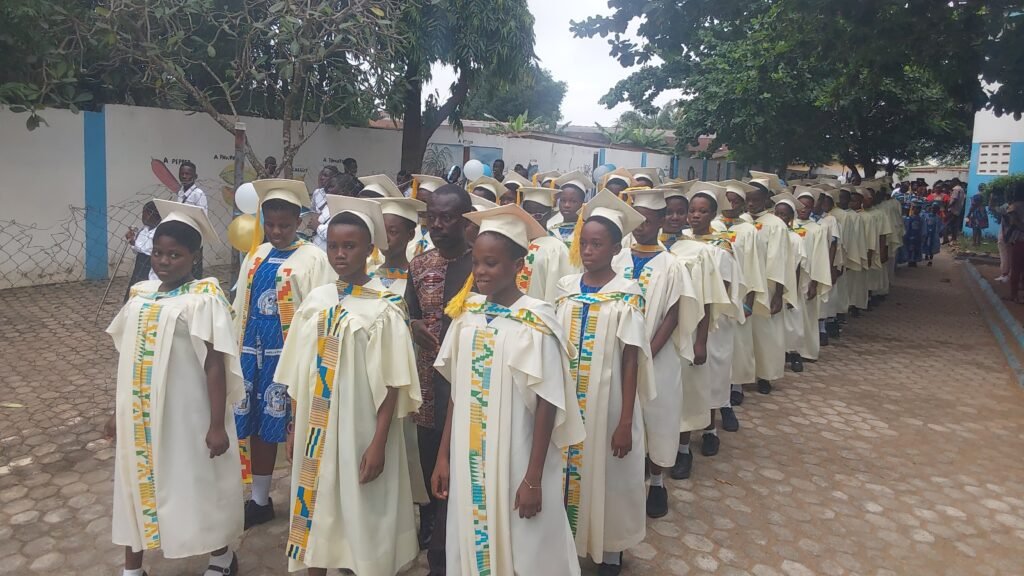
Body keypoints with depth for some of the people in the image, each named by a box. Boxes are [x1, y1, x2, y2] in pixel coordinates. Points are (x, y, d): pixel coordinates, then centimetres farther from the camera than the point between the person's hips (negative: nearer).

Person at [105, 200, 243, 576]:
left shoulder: (203, 298, -14)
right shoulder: (141, 294, 5)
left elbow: (215, 365, -15)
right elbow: (126, 359, 11)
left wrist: (217, 424, -15)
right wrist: (118, 412, 14)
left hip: (184, 413, -6)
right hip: (140, 413, 6)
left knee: (196, 486, 8)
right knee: (136, 483, 16)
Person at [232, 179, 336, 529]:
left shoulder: (313, 259, -7)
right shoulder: (255, 257, 12)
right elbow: (240, 307, 15)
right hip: (254, 353, 6)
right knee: (258, 426, 14)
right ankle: (260, 500, 29)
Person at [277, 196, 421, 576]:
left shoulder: (384, 307, -11)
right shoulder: (316, 299, 3)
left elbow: (391, 382, -12)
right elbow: (302, 372, 8)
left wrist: (379, 442, -15)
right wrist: (295, 426, 9)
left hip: (359, 428, -4)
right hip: (315, 427, 5)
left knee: (361, 514, 7)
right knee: (315, 504, 14)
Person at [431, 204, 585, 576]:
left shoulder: (536, 321, -15)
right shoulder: (467, 313, 1)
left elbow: (547, 404, -13)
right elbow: (457, 391, 6)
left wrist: (533, 478, -13)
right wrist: (443, 456, 7)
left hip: (515, 462, -4)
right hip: (468, 461, 5)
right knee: (471, 543, 17)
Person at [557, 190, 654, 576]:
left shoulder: (627, 295, -11)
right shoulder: (566, 287, 0)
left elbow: (630, 361, -11)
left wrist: (625, 422, -13)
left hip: (607, 403, -3)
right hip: (566, 402, 4)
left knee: (607, 477, 9)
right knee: (568, 472, 13)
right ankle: (570, 542, 33)